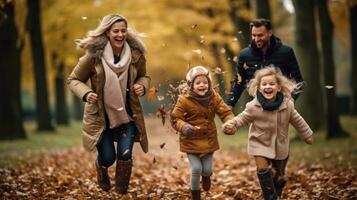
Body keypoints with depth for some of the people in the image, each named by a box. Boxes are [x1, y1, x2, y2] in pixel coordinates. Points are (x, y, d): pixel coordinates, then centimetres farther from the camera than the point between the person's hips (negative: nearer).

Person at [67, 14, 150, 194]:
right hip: (101, 116, -2)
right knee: (108, 157, 3)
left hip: (127, 114, 2)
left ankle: (122, 192, 15)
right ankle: (101, 166, 43)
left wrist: (142, 86, -13)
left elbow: (144, 76, 10)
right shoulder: (94, 55, -18)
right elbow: (73, 80, -6)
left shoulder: (135, 54, -10)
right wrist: (85, 93, -25)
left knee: (125, 155, -9)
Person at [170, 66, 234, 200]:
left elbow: (225, 112, -6)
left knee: (207, 169, 9)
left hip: (209, 139, 3)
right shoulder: (184, 100, -16)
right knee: (196, 168, -8)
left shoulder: (214, 97, -5)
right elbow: (175, 118, -12)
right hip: (191, 140, -3)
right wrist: (183, 127, -32)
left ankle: (206, 176, 51)